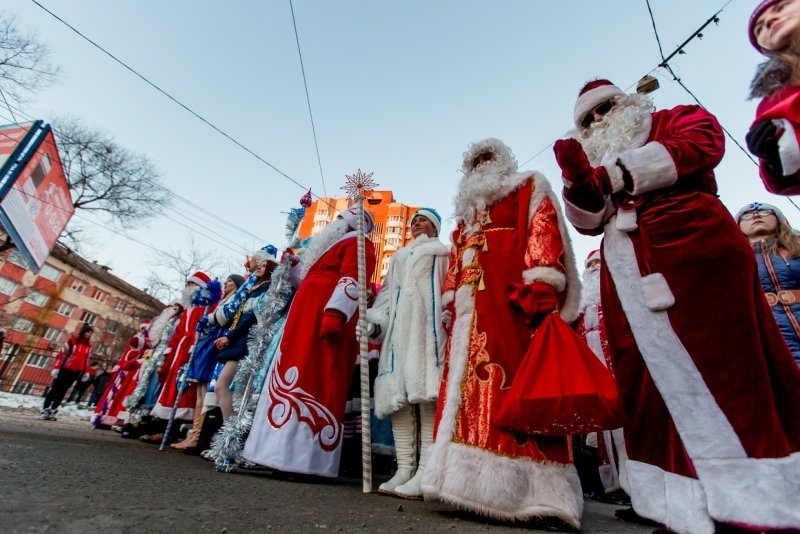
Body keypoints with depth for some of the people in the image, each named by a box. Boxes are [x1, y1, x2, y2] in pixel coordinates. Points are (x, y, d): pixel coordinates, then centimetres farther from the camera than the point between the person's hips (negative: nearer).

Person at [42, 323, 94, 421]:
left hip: (76, 372, 5)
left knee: (62, 392, 9)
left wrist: (86, 372, 10)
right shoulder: (72, 341, -10)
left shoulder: (88, 346, 8)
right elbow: (62, 354, -12)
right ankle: (45, 409, 12)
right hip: (64, 369, -5)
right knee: (54, 389, 4)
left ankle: (52, 410, 16)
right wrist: (56, 367, -16)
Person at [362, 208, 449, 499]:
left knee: (425, 390, -16)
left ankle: (426, 471, -16)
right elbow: (387, 291, 22)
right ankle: (405, 467, -1)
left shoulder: (443, 253, 18)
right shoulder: (399, 256, 32)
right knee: (398, 393, -4)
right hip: (398, 325, 5)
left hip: (428, 322, -5)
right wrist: (375, 319, 6)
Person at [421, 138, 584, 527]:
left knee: (514, 382, -15)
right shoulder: (467, 211, 34)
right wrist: (450, 304, 13)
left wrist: (539, 289, -18)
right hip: (470, 310, 7)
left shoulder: (528, 188, 16)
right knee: (468, 385, -1)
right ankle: (480, 484, 4)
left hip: (512, 299, -6)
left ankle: (525, 488, -11)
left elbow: (544, 232, -3)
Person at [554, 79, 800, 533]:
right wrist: (577, 178, -6)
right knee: (653, 381, 0)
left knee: (720, 362, -8)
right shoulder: (594, 161, 26)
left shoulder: (675, 120, 19)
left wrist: (623, 172, -9)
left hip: (693, 247, -3)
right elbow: (588, 220, 12)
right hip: (629, 277, 4)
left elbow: (703, 143, -5)